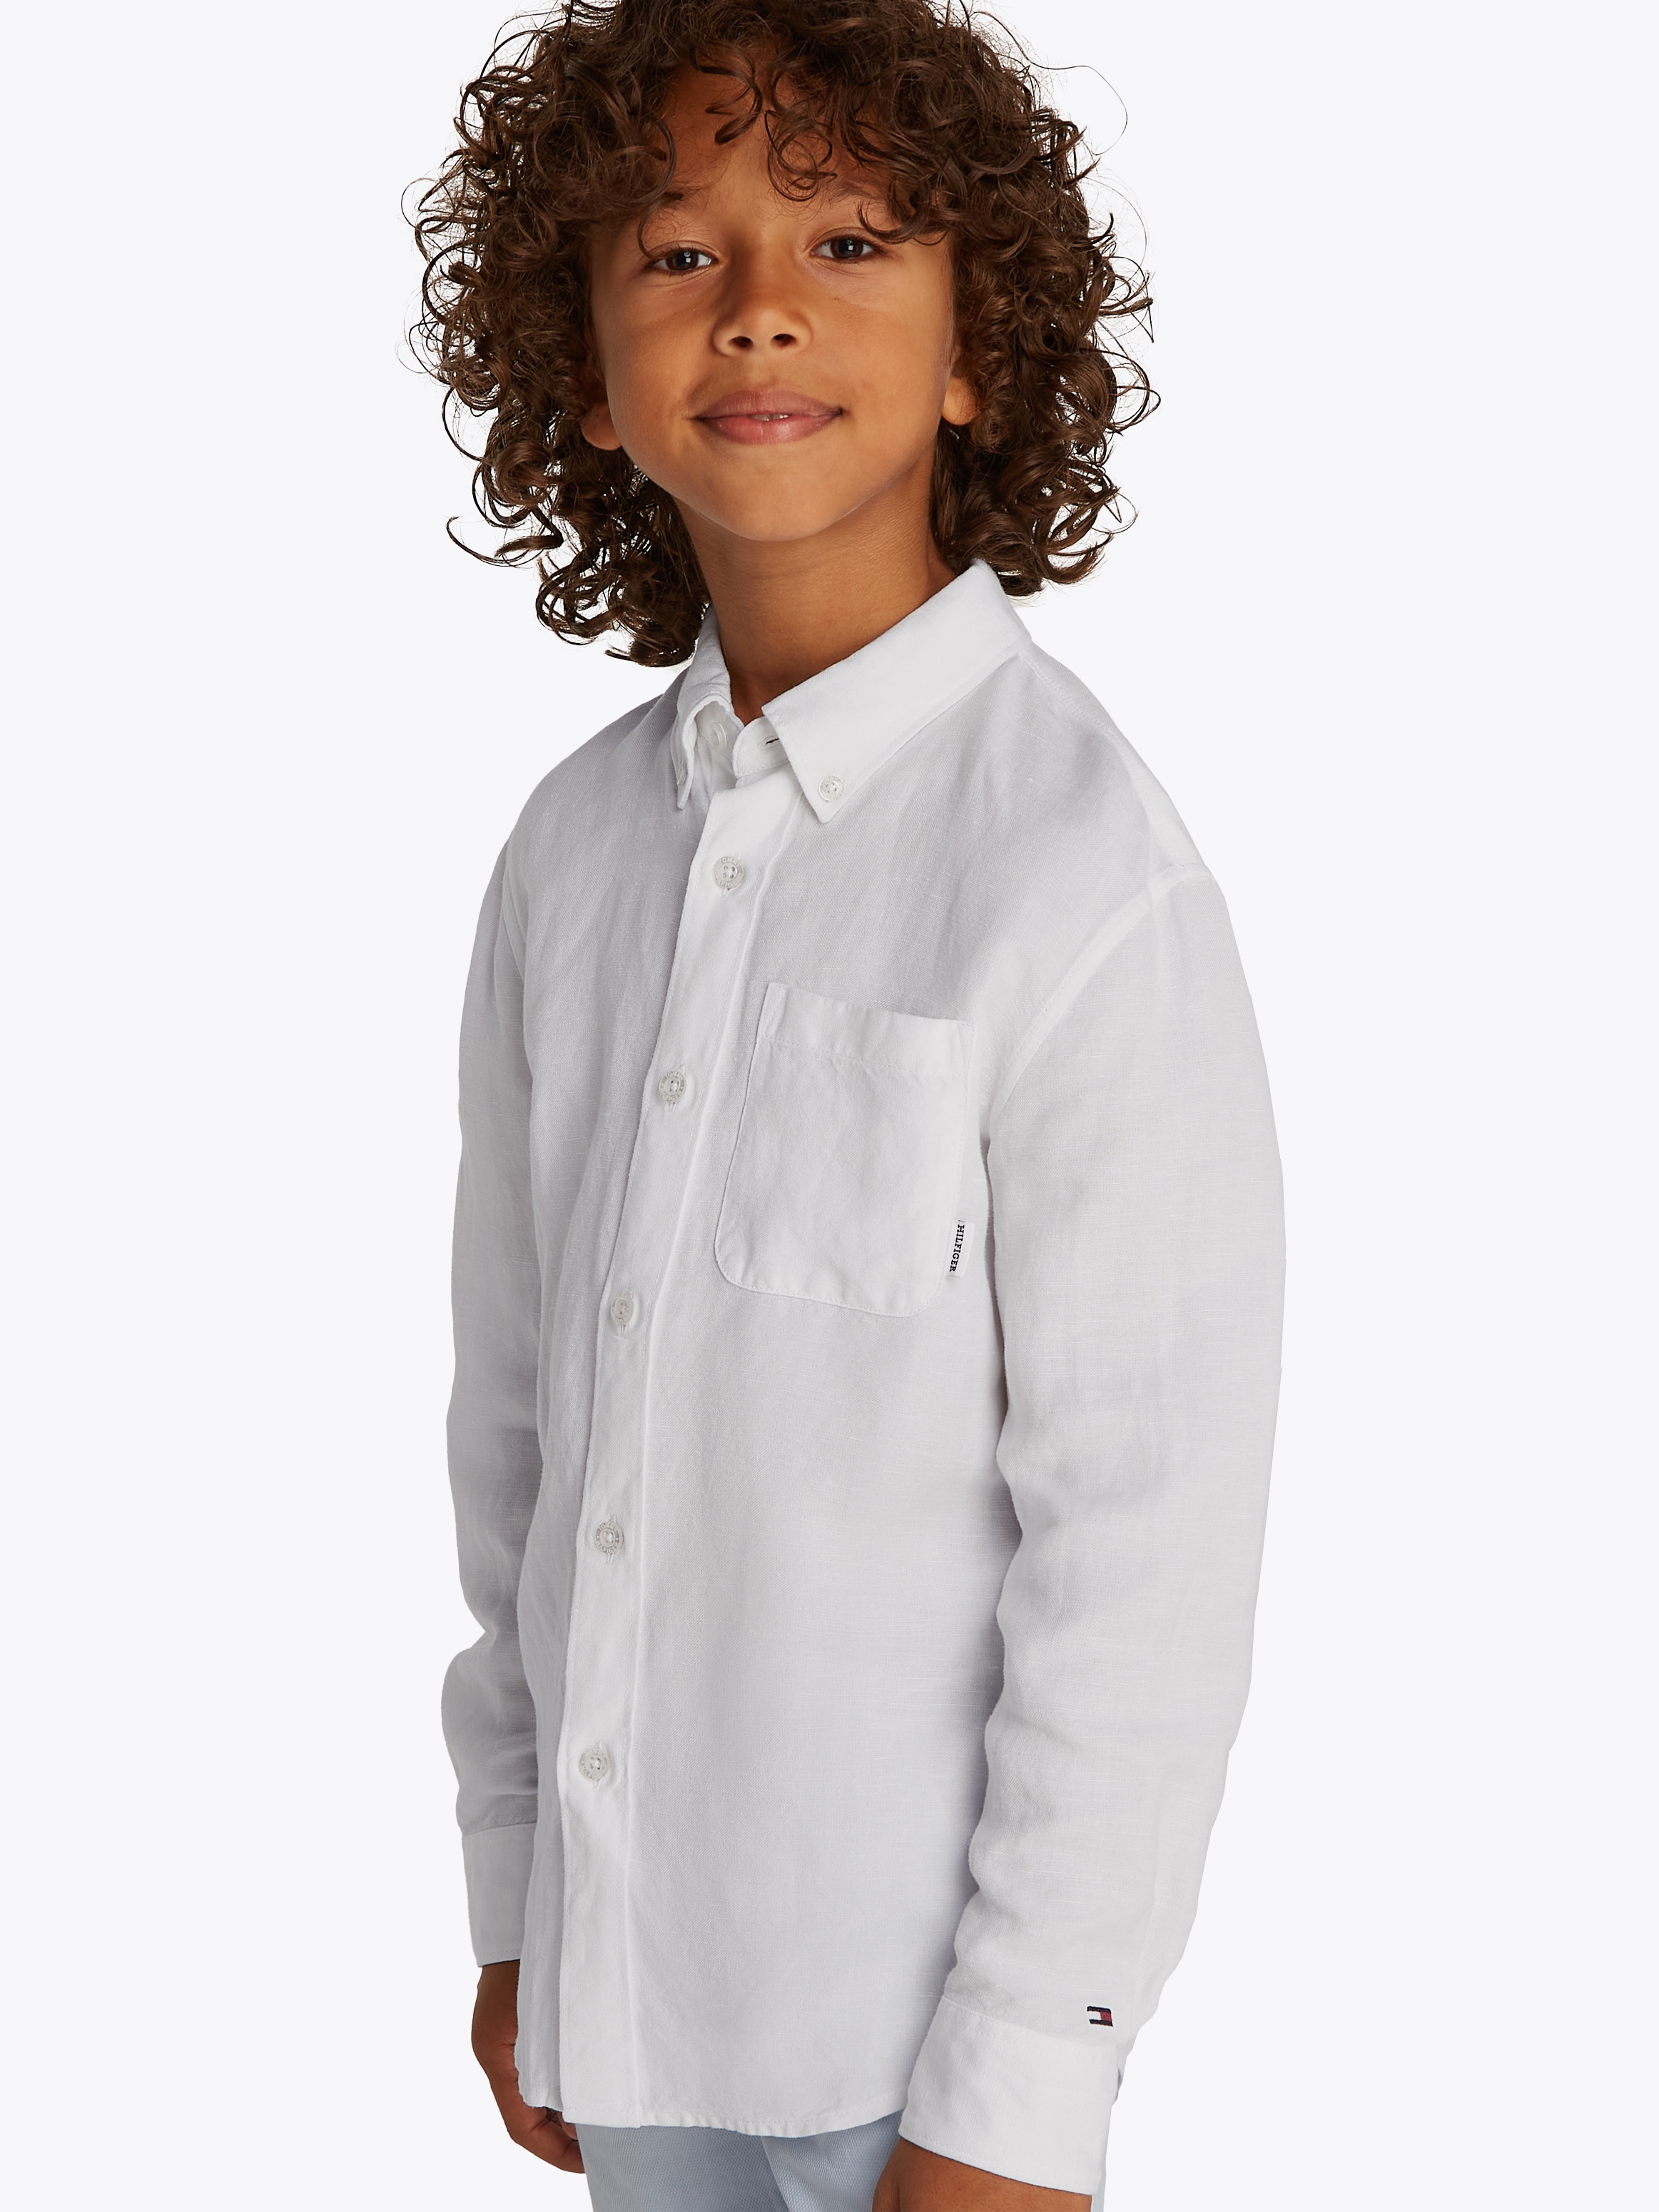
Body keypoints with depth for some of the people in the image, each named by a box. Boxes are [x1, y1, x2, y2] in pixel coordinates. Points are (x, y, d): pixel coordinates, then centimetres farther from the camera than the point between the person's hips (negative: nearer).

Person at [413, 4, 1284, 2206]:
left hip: (916, 2002, -5)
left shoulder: (1081, 870, -17)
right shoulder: (576, 846, 1)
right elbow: (515, 1406, 8)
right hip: (621, 1953, 5)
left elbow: (1150, 1544, -16)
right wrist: (515, 1901, 11)